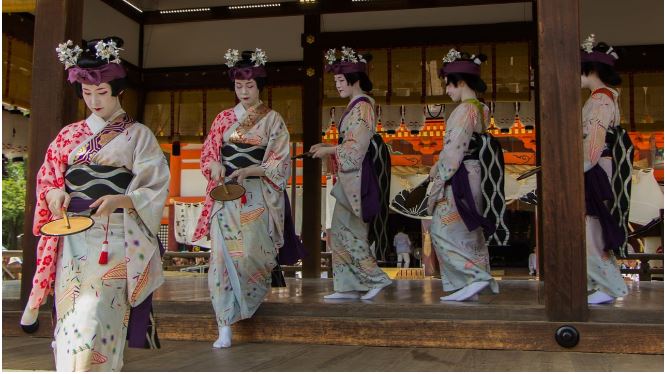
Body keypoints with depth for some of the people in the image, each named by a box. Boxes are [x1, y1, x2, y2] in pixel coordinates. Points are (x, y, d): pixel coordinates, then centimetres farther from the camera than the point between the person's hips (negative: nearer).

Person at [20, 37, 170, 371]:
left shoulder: (138, 135, 3)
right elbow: (46, 178, 16)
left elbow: (156, 187, -3)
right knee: (70, 312, 1)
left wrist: (121, 200, -20)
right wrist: (56, 193, -7)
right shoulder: (70, 135, 14)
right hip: (73, 235, 4)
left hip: (115, 237, -4)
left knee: (96, 311, -14)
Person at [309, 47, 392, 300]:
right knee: (346, 230, 8)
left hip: (356, 175, -10)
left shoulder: (362, 106, -11)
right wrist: (327, 147, 10)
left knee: (345, 230, -7)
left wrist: (328, 151, -9)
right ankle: (349, 285, 12)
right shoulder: (356, 105, 17)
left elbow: (357, 146, -17)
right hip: (350, 175, 10)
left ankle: (375, 278, -1)